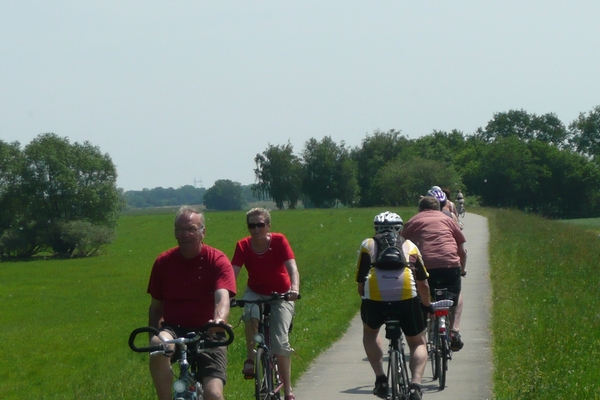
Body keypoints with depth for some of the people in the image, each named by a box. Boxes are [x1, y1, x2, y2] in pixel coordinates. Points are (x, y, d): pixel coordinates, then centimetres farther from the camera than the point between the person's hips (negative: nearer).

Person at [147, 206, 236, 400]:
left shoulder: (217, 261, -6)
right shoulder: (163, 262, 2)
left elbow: (223, 298, -22)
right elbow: (156, 306, 11)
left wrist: (219, 321, -44)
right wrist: (153, 337, 0)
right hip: (173, 330, 2)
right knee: (158, 346, -36)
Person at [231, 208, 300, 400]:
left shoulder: (279, 241, -19)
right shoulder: (243, 246, -14)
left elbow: (292, 267, -30)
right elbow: (233, 272, -22)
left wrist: (294, 288, -49)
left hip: (281, 295, -1)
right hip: (255, 293, 1)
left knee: (280, 342, -14)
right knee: (251, 314, -35)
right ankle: (251, 359, -14)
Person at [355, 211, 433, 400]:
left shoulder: (367, 245, 26)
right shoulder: (410, 246, 27)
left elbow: (361, 284, 22)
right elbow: (423, 285, 30)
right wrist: (427, 305, 47)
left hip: (375, 299, 0)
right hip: (407, 298, 0)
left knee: (370, 331, 32)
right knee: (418, 343, 21)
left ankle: (380, 378, 17)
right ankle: (415, 384, -2)